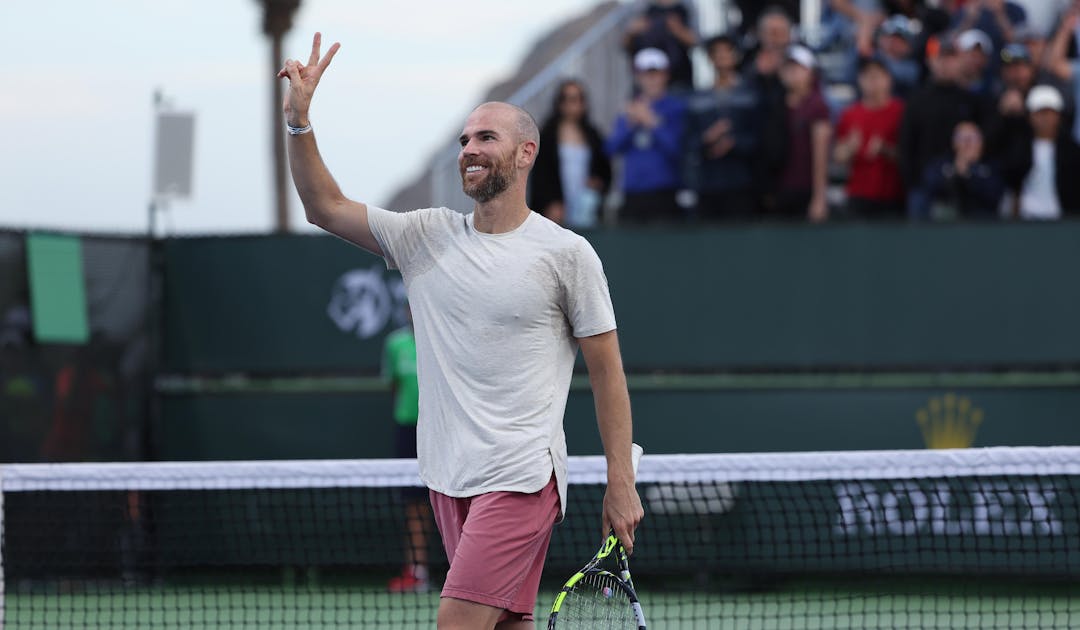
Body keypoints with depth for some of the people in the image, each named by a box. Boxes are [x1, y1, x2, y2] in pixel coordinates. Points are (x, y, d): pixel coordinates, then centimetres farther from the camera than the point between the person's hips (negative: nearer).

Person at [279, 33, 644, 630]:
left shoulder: (567, 254, -3)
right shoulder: (427, 237, 9)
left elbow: (607, 371, -1)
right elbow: (326, 207, 10)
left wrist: (621, 484, -4)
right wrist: (299, 120, -5)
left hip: (521, 475, -5)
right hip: (449, 479, 5)